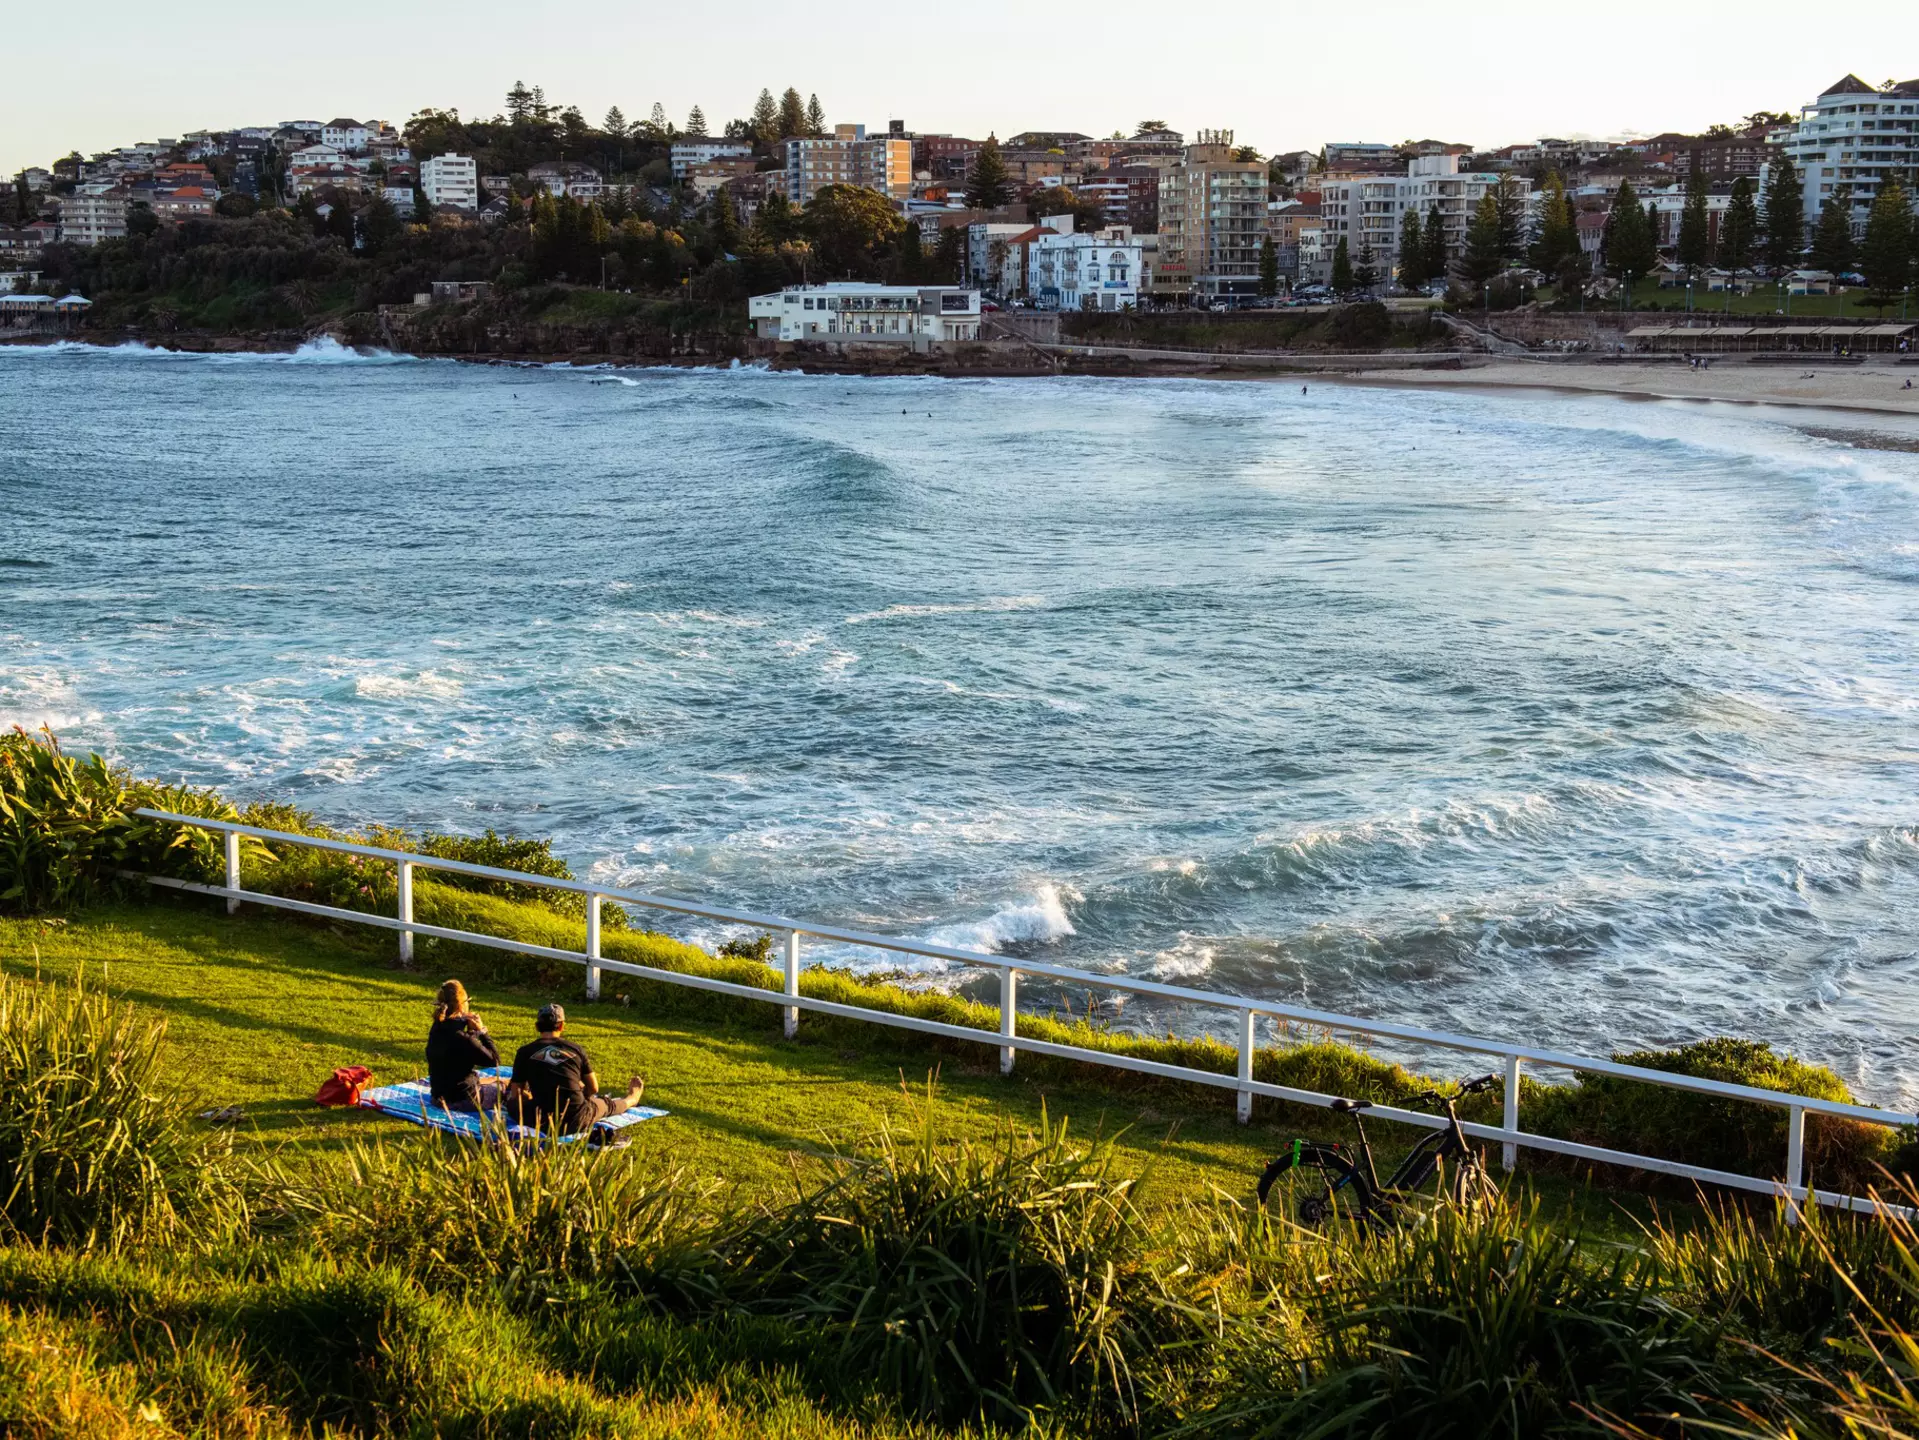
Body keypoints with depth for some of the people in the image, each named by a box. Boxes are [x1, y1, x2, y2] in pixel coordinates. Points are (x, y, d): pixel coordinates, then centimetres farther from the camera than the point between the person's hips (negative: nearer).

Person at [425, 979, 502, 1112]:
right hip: (462, 1099, -8)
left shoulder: (437, 1030, -1)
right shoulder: (461, 1037, -27)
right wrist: (481, 1031, -12)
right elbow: (494, 1060, -17)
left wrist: (472, 1031, -2)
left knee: (497, 1081, 29)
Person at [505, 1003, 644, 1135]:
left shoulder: (525, 1052, 0)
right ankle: (632, 1098, 65)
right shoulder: (575, 1049, 5)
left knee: (513, 1102, 27)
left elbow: (516, 1095, 7)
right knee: (607, 1104, 34)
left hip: (542, 1122, -2)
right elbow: (593, 1088, 15)